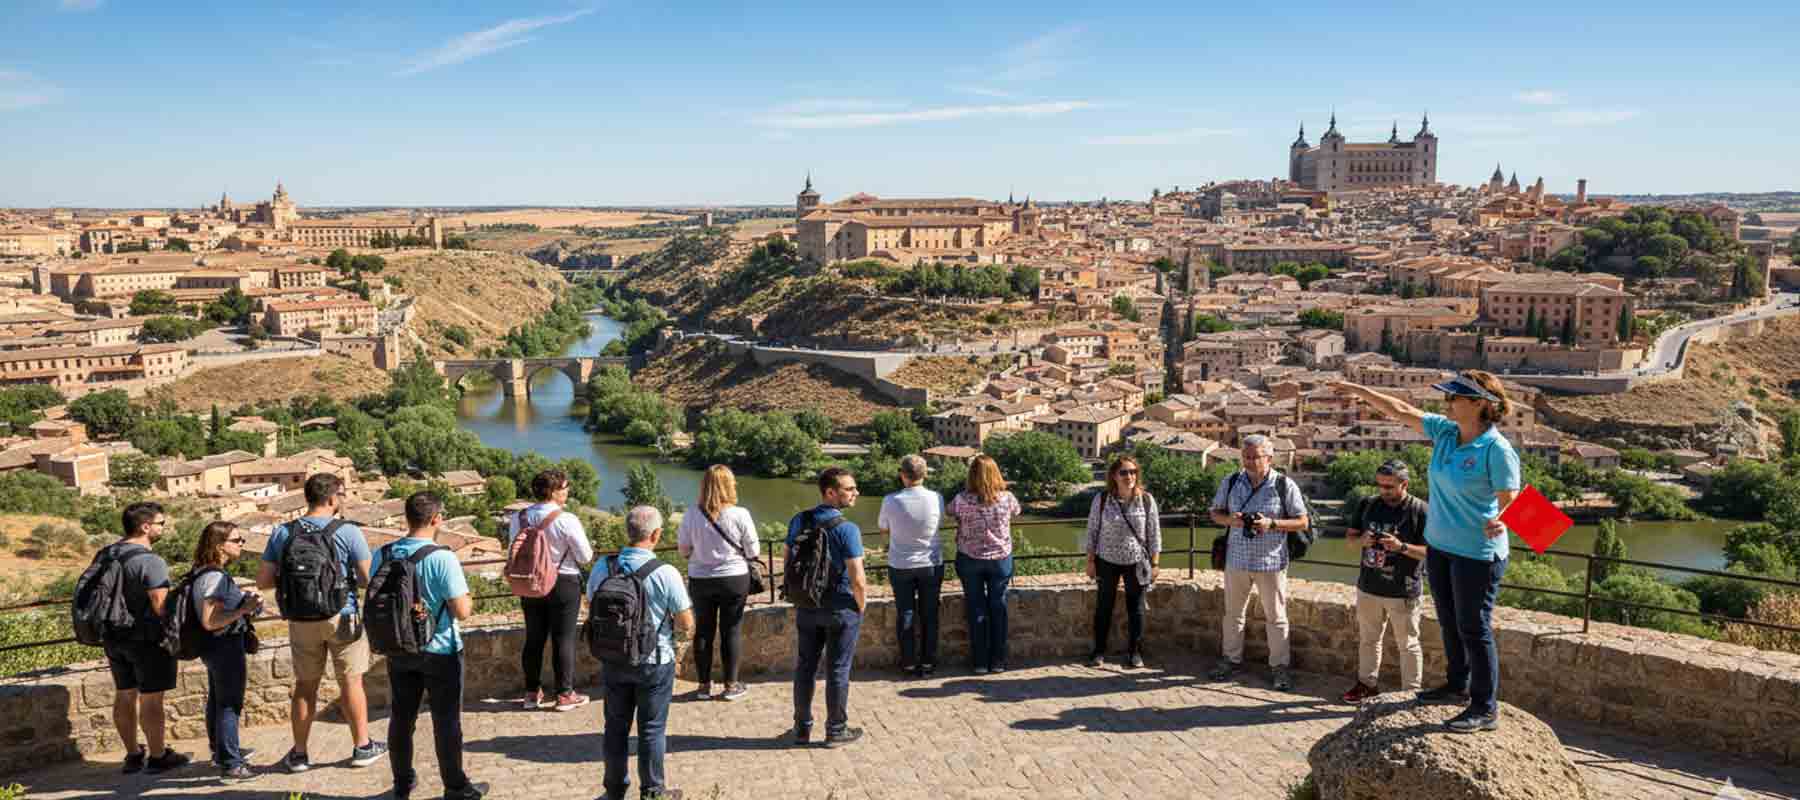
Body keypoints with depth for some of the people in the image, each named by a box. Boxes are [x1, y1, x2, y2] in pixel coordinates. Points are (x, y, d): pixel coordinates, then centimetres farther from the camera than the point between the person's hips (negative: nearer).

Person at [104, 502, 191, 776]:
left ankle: (133, 755, 25)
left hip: (114, 637, 8)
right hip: (146, 638, -8)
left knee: (124, 696, 15)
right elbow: (161, 606, -25)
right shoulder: (151, 561, -21)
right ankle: (158, 757, 12)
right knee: (151, 699, 2)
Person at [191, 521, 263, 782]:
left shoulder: (204, 574, 7)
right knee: (230, 705, -3)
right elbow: (210, 621, -28)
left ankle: (220, 751, 39)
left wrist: (242, 598, 17)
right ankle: (230, 766, 2)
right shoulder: (215, 577, -24)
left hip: (214, 647, 11)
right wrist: (244, 610, -27)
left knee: (217, 700, 23)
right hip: (225, 646, -11)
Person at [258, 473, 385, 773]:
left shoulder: (282, 533, -1)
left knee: (305, 685, 15)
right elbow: (368, 579, -12)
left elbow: (263, 581, 0)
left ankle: (299, 754, 23)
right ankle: (362, 747, 19)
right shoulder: (348, 532, -13)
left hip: (301, 621, 3)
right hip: (341, 617, -3)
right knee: (351, 683, 9)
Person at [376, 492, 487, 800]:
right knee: (446, 722, 7)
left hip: (398, 651, 5)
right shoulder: (443, 558, -21)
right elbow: (462, 612, -20)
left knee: (402, 718, 17)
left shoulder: (382, 555, -5)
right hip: (440, 652, -5)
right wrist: (469, 601, 1)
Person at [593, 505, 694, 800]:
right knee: (652, 729, 11)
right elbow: (687, 624, -13)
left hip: (613, 661, 3)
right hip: (654, 663, -3)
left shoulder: (601, 569, -9)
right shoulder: (666, 574, -20)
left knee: (616, 726, 17)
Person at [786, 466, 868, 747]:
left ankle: (802, 727, 26)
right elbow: (858, 580, -21)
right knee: (838, 671, 7)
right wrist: (861, 606, -3)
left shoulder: (798, 521, -2)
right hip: (841, 608, -5)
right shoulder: (847, 529, -20)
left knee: (805, 667, 15)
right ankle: (836, 730, 18)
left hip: (806, 607, 5)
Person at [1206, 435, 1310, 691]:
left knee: (1276, 616, 5)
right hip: (1237, 559, 3)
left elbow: (1302, 522, -5)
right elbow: (1215, 512, 10)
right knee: (1233, 613, 14)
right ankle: (1232, 659, 29)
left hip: (1271, 562, -3)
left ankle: (1279, 666, 16)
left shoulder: (1285, 486, -7)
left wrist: (1272, 524, -19)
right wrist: (1229, 520, -13)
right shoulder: (1230, 482, 2)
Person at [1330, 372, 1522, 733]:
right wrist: (1361, 392, 10)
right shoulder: (1444, 432, 0)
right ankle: (1458, 686, 38)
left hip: (1476, 553, -8)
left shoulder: (1497, 450, -21)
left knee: (1474, 629, -1)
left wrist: (1499, 523, -41)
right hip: (1439, 545, 8)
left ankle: (1486, 709, 10)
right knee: (1450, 622, 21)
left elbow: (1511, 501, -20)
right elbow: (1402, 411, 9)